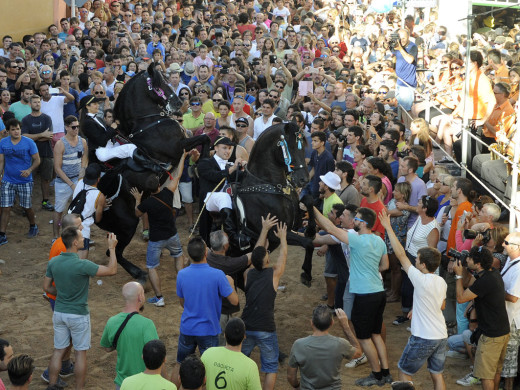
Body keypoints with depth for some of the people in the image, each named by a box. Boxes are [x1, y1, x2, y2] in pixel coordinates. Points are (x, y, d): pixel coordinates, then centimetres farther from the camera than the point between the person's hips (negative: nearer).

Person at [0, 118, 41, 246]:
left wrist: (30, 170, -23)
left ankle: (33, 227, 37)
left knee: (27, 207, 10)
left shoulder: (29, 142, -9)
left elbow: (37, 160, -6)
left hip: (25, 181, -2)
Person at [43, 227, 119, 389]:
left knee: (58, 350, 15)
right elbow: (112, 270, -17)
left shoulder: (53, 262, -6)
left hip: (59, 313, 5)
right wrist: (112, 248, -8)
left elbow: (47, 287, 5)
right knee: (80, 353, 8)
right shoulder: (82, 265, -24)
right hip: (79, 315, -5)